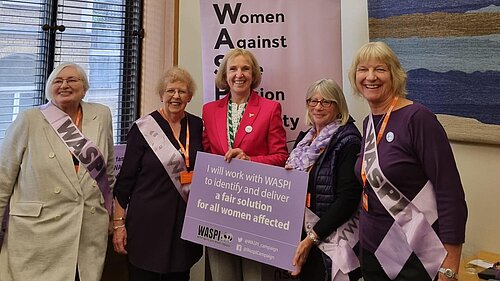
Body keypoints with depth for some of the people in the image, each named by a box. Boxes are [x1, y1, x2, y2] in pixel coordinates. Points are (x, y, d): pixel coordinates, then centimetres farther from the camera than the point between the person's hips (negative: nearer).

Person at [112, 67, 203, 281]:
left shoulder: (197, 125, 5)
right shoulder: (143, 128, -6)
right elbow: (126, 178, -4)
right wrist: (118, 223, -6)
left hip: (186, 221, 4)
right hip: (148, 221, -4)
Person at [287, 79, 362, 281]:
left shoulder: (347, 141, -11)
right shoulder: (304, 138, 9)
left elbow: (348, 199, -18)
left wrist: (312, 237, -20)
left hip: (330, 238, -6)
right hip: (301, 234, 6)